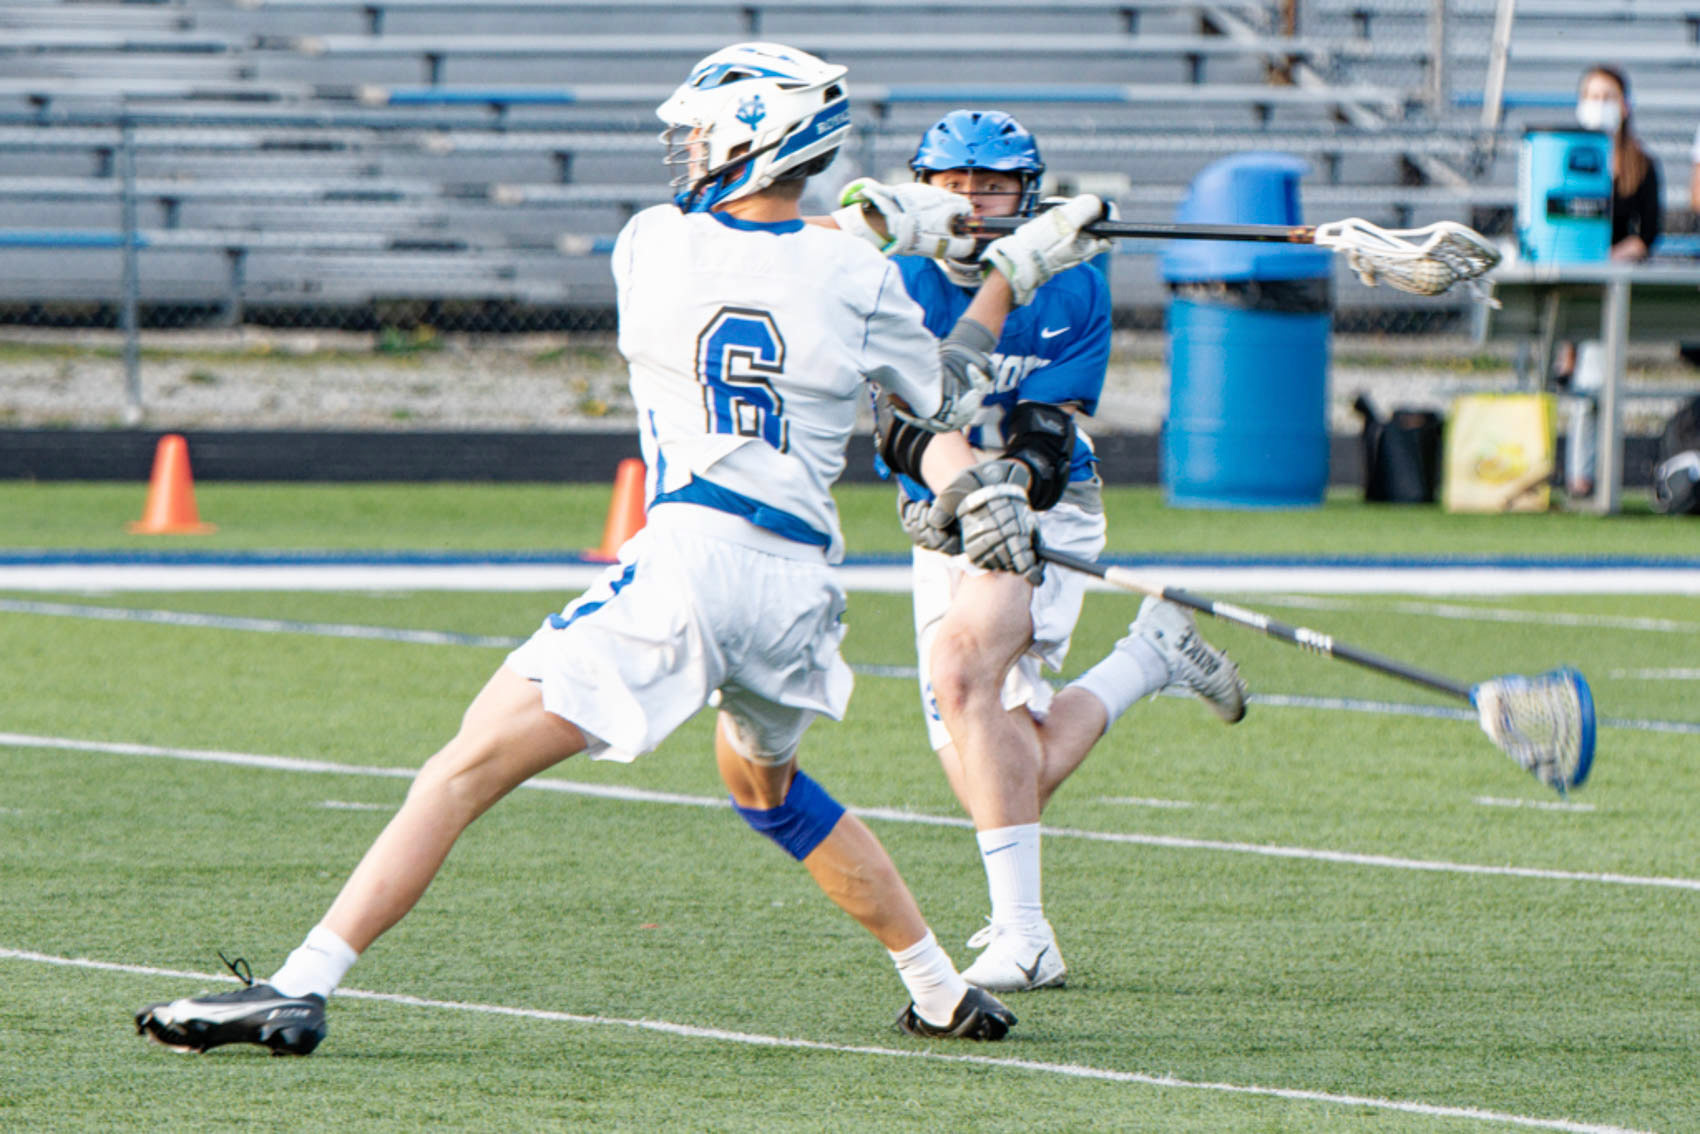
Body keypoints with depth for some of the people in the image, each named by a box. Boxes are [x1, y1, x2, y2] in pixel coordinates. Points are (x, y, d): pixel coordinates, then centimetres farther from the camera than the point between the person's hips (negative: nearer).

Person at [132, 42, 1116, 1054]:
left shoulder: (652, 246, 3)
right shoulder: (856, 279, 5)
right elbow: (942, 402, 20)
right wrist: (1017, 269, 29)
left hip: (688, 561, -4)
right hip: (800, 585, 4)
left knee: (469, 769, -5)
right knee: (764, 781, 33)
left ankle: (301, 986, -15)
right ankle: (948, 995, 36)